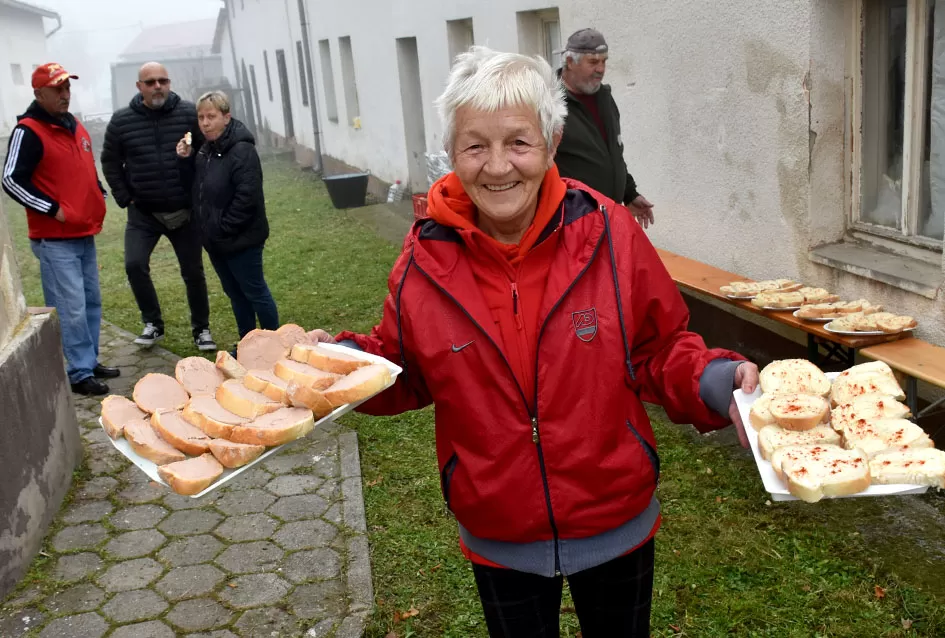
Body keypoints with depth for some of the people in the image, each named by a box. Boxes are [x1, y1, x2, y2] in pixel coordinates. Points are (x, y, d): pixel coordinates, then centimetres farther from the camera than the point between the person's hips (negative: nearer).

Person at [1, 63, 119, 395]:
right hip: (54, 239, -8)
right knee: (71, 309, -7)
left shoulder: (76, 128, 14)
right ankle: (80, 373, 1)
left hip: (85, 234, 8)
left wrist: (100, 199, 12)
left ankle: (90, 362, 24)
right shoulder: (28, 132, -12)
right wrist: (53, 210, -17)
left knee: (91, 302, 13)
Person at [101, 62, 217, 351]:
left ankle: (201, 329, 23)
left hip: (184, 210, -1)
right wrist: (125, 198, 1)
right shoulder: (122, 121, -3)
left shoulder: (189, 113, -6)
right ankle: (153, 324, 9)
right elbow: (110, 162, 8)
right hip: (143, 212, 1)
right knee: (135, 265, -11)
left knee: (193, 271, 6)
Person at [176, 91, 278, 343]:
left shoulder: (242, 150, -17)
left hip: (241, 240, -9)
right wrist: (186, 160, 2)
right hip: (215, 241, 9)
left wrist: (223, 228, -19)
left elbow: (247, 198, -24)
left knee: (255, 292, 2)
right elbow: (199, 190, 16)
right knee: (235, 294, 17)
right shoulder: (205, 150, 11)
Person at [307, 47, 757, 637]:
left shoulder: (609, 233, -16)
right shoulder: (425, 261, -13)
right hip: (499, 543, 1)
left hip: (618, 526, 0)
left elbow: (661, 351, -5)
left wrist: (717, 381, -22)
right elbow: (405, 374, 1)